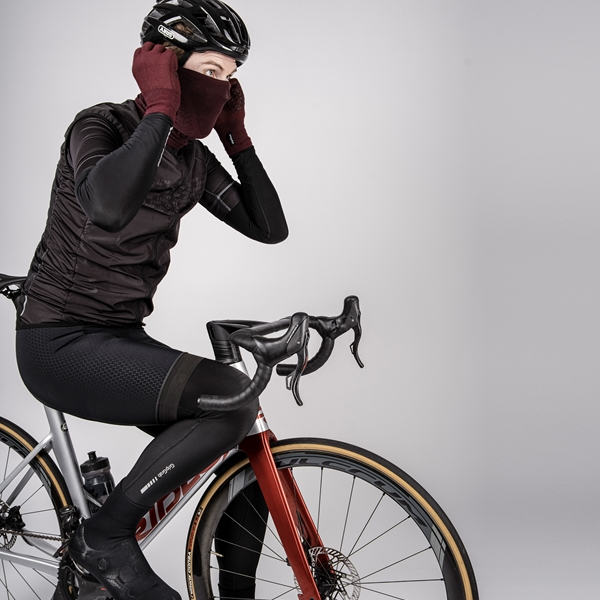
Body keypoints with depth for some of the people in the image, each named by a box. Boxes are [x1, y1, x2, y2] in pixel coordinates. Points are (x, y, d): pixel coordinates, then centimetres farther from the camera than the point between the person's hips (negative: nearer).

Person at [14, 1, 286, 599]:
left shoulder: (194, 159, 8)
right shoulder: (103, 125, -15)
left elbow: (269, 227, 5)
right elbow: (108, 206, -38)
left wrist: (237, 135, 1)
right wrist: (161, 108, -28)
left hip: (123, 340, 8)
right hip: (60, 344, -8)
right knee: (231, 398, -27)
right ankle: (104, 536, -11)